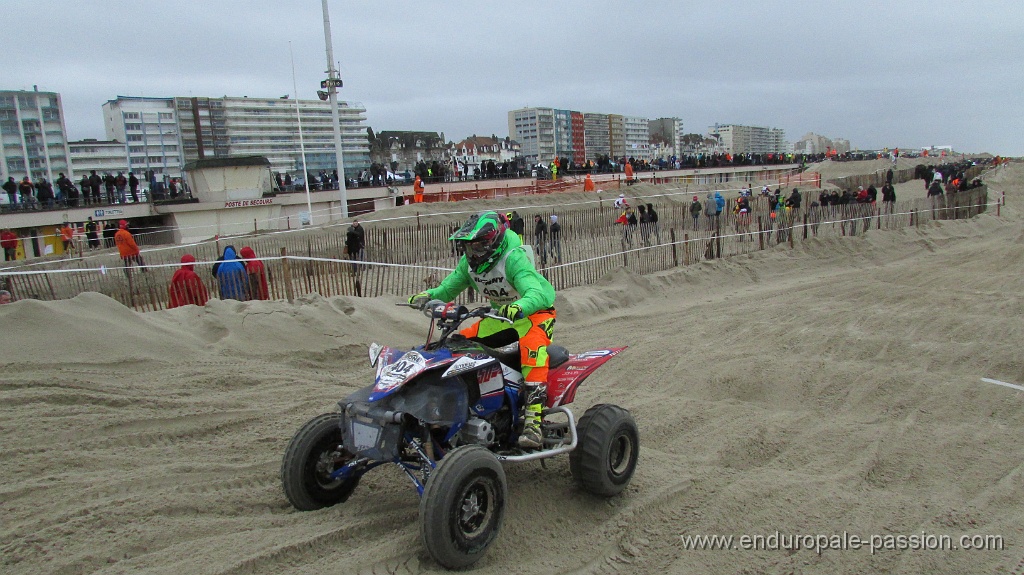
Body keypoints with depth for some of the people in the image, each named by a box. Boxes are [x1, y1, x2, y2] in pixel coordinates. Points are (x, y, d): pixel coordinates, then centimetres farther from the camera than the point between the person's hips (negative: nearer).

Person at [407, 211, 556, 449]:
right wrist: (427, 296, -20)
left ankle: (532, 422, -42)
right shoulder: (469, 262, -6)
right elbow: (448, 289, 2)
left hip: (535, 311, -7)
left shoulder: (513, 258, -29)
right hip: (502, 315, 8)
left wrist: (519, 307, -64)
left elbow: (537, 293, -42)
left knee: (532, 348, -38)